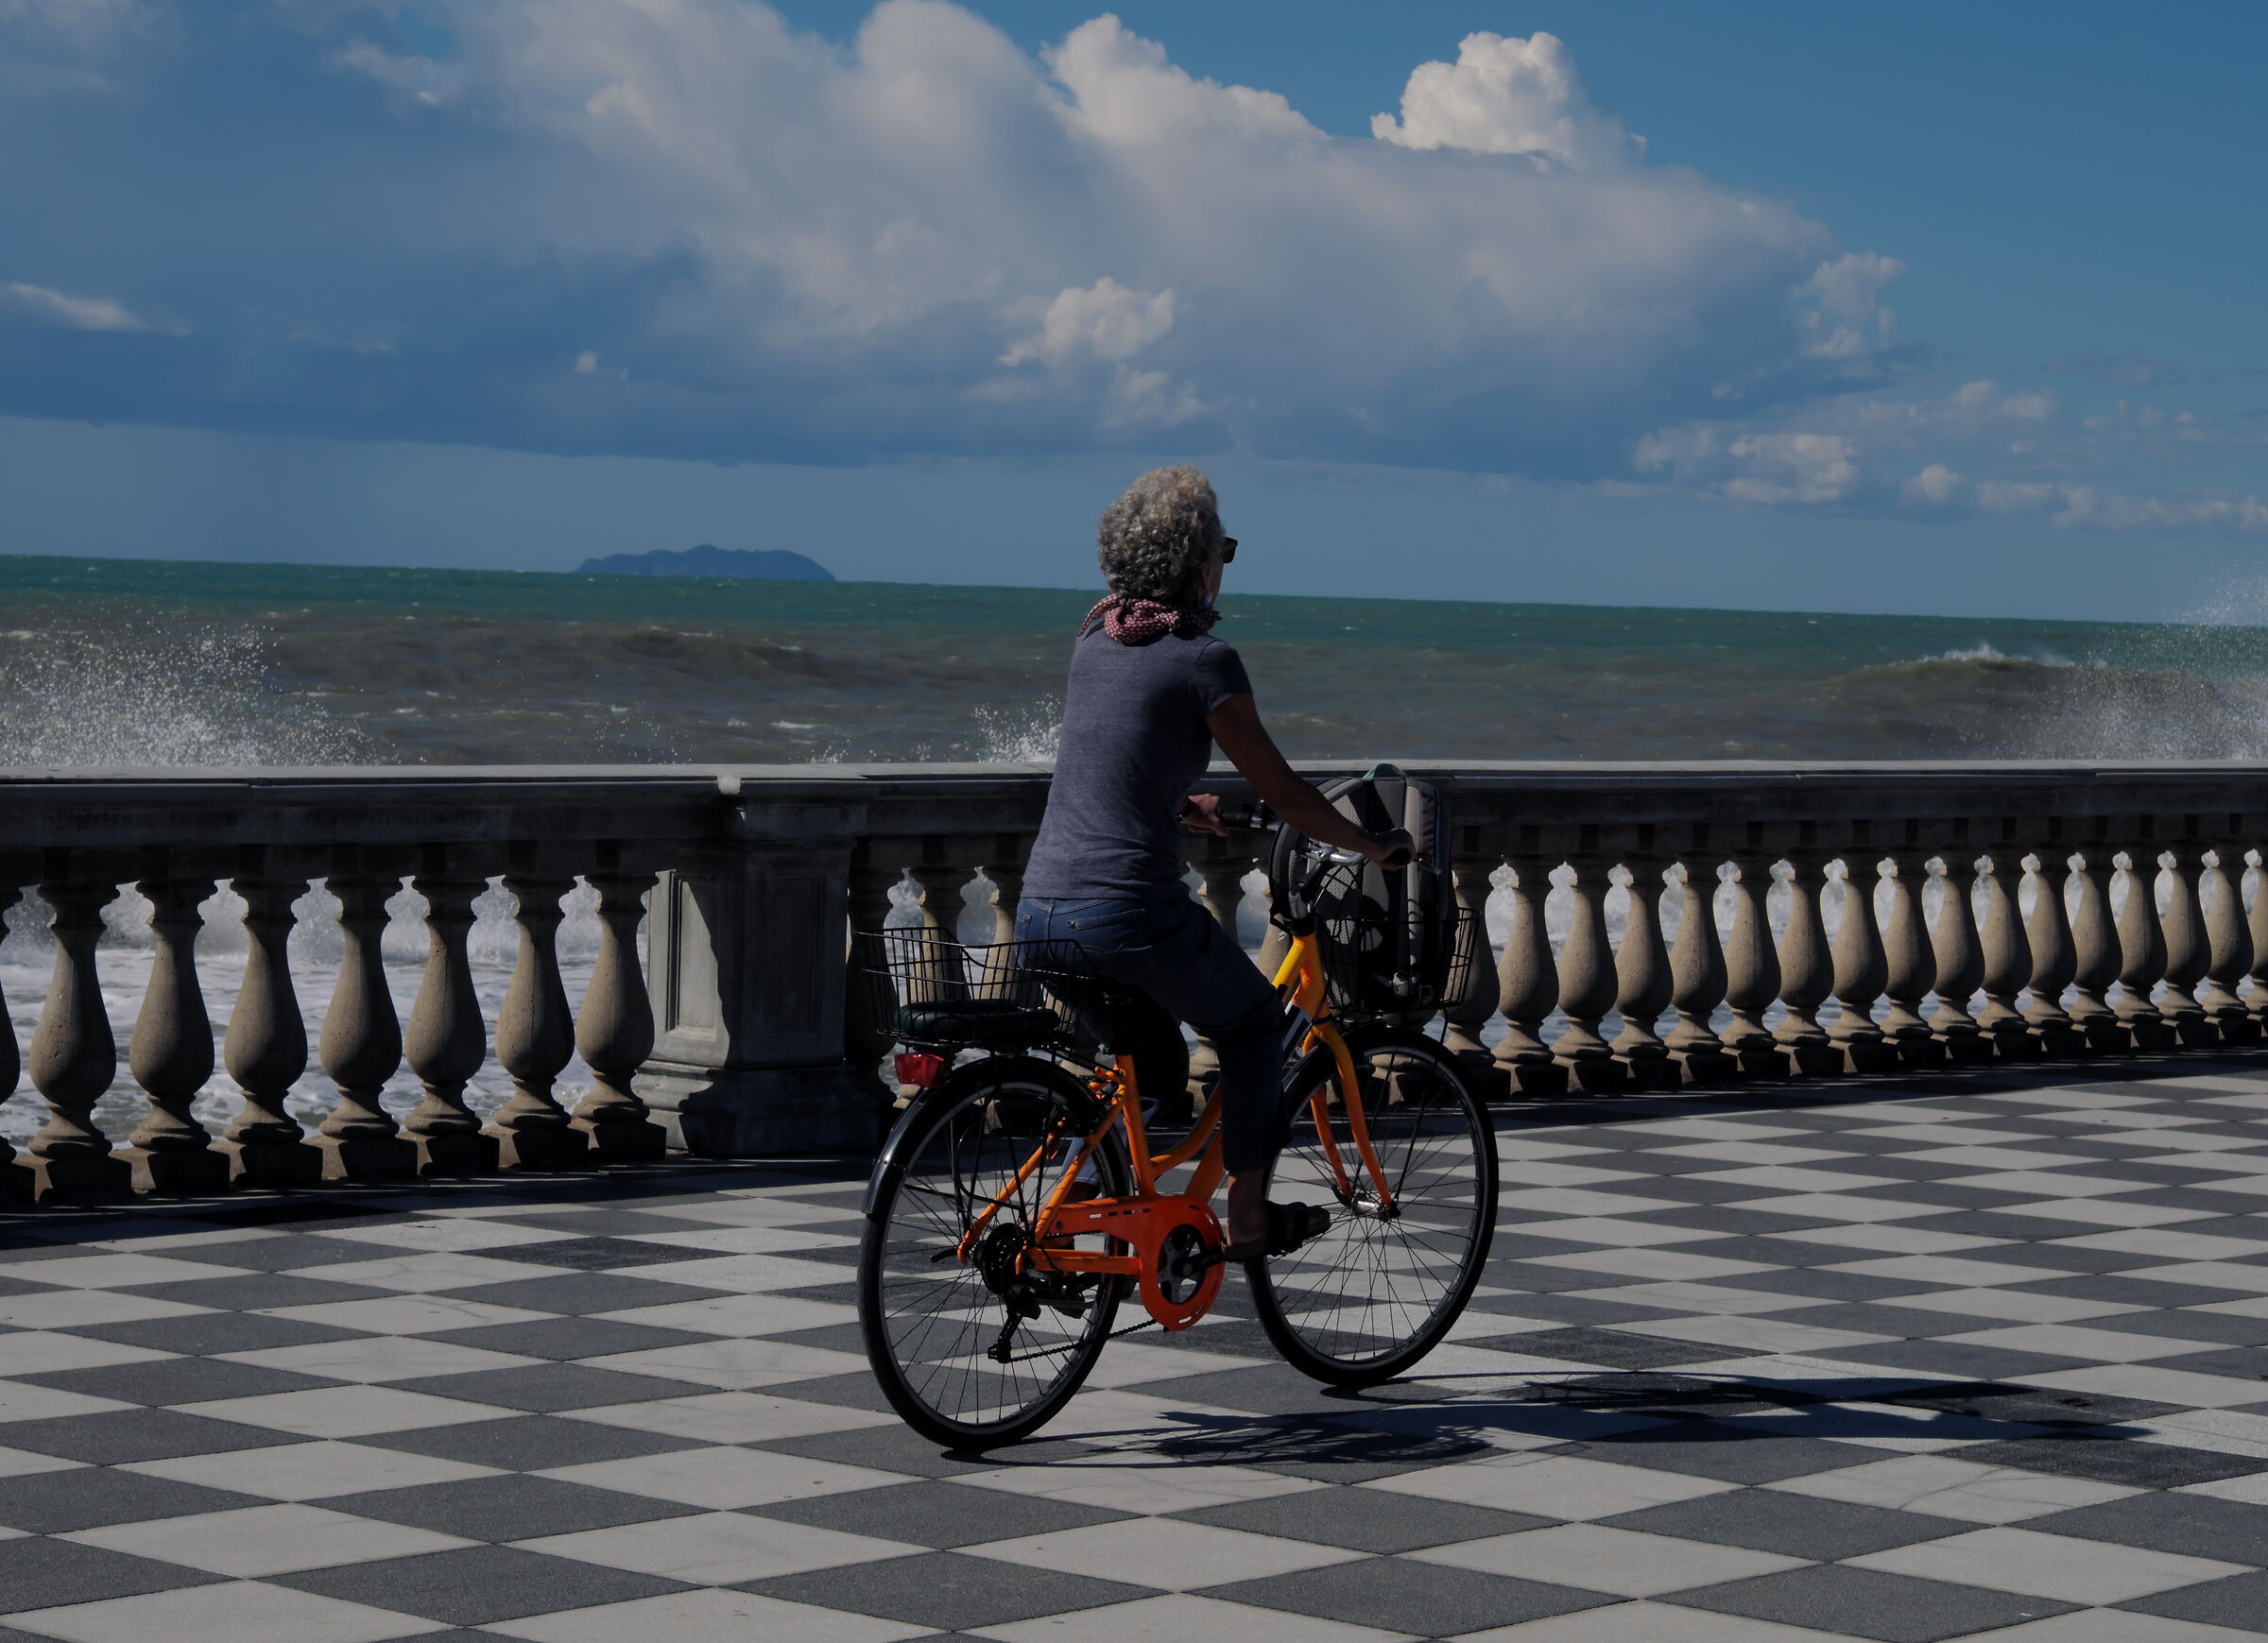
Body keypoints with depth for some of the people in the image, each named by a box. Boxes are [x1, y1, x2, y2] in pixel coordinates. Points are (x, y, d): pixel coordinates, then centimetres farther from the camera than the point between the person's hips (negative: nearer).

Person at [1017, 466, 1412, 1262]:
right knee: (1254, 1027, 20)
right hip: (1131, 911, -6)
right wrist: (1374, 845, 13)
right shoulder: (1204, 659, -7)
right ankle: (1247, 1217, 20)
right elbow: (1284, 793, -2)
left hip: (1041, 912, 6)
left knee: (1150, 1064, 26)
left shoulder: (1094, 638, 13)